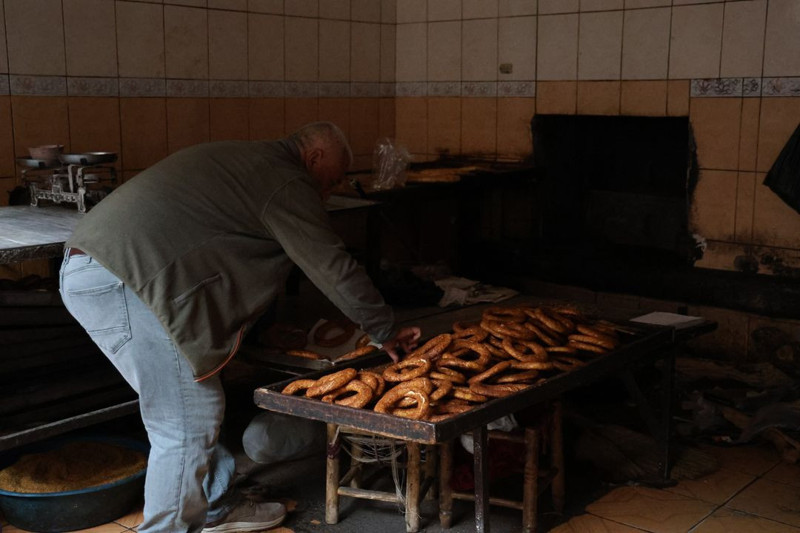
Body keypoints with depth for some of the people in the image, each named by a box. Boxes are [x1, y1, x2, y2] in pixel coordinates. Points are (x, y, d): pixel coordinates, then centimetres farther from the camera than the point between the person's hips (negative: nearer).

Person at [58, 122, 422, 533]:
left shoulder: (245, 160, 25)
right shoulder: (287, 183, -5)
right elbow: (333, 268, -4)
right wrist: (385, 332, 8)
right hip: (120, 279, -11)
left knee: (201, 406, 17)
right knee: (189, 422, -5)